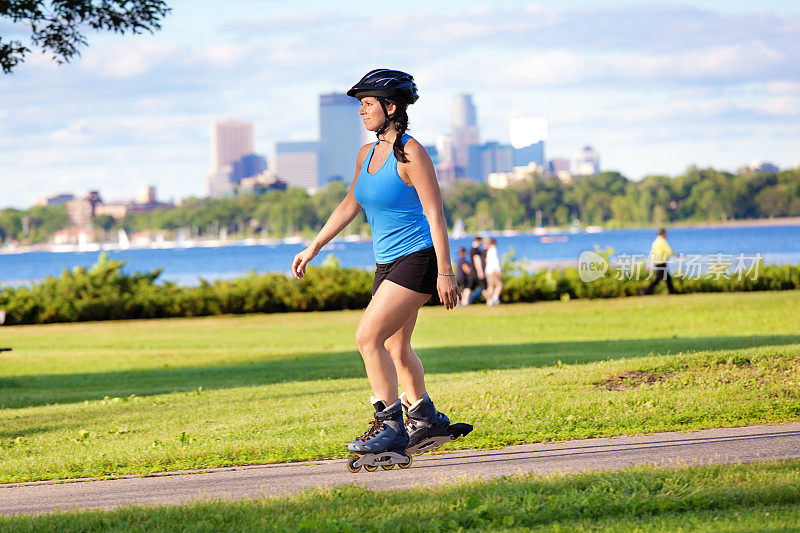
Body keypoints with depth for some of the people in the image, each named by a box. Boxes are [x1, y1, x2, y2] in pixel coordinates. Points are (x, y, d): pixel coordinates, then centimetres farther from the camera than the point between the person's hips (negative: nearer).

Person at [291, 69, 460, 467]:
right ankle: (425, 418, 30)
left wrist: (445, 272, -19)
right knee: (396, 349, 16)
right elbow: (350, 205, 21)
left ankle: (391, 427, -12)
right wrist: (313, 248, 20)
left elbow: (434, 213, -16)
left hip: (417, 259, -9)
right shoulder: (366, 154, 9)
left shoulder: (410, 153, -15)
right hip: (388, 263, 9)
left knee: (368, 337, -16)